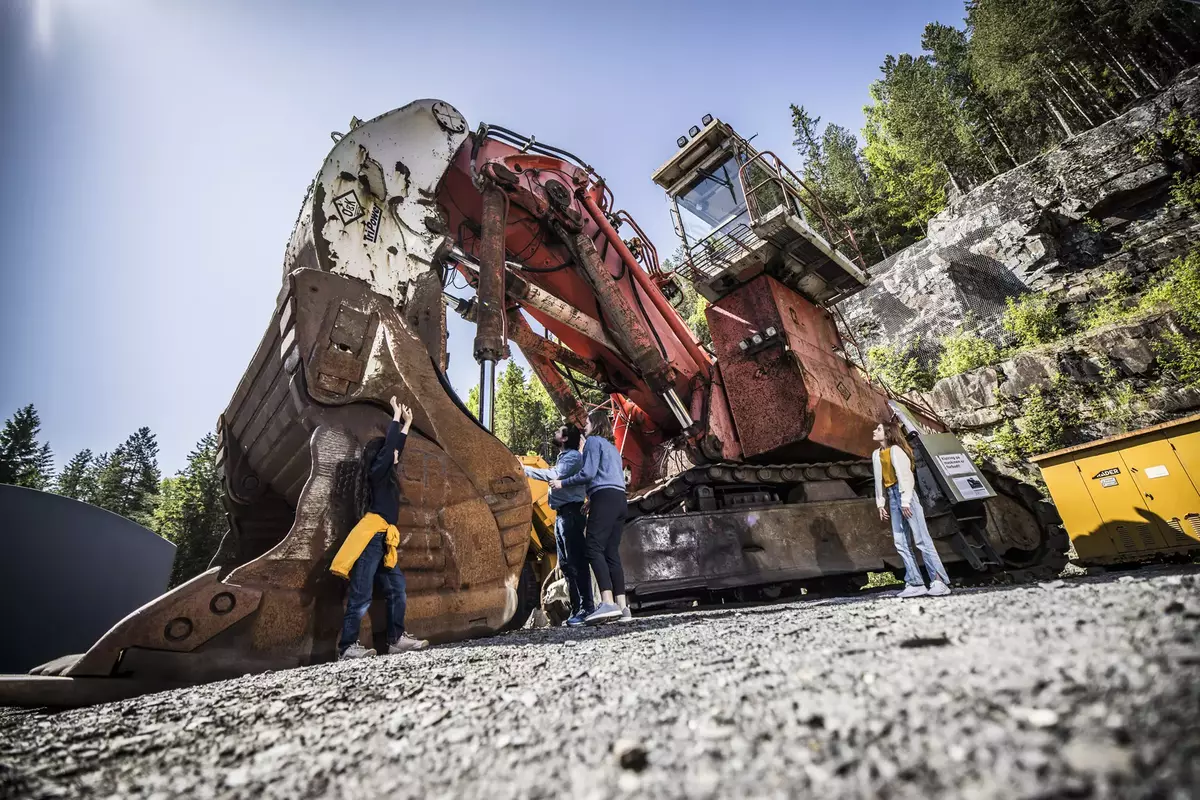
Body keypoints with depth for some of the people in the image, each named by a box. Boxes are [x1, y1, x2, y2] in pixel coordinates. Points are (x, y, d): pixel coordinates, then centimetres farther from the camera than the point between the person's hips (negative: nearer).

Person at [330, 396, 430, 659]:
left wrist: (407, 422, 34)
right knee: (361, 594, -8)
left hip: (381, 539, 9)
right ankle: (347, 647, -3)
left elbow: (396, 447, 29)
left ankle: (396, 639, 11)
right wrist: (396, 415, 1)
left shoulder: (385, 474, 19)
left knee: (397, 588, 7)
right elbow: (389, 444, -9)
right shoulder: (377, 471, -4)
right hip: (372, 536, -9)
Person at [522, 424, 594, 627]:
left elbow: (554, 475, -21)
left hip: (571, 513, -10)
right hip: (562, 514, 10)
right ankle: (576, 609, 12)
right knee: (566, 564, 8)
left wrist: (526, 469, -16)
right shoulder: (563, 458, 24)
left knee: (576, 562, -11)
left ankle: (587, 608, -9)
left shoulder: (573, 456, -7)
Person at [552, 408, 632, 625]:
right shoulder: (612, 447, 29)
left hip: (605, 498, -8)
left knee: (594, 549, -14)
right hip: (619, 500, 9)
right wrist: (593, 500, 32)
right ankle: (622, 607, -2)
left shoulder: (593, 441, 4)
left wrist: (562, 482, 3)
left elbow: (588, 473, -8)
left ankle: (608, 602, -26)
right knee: (611, 552, 4)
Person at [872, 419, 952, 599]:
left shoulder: (895, 449, -8)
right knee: (901, 543, 3)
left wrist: (905, 501, -20)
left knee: (922, 540, -8)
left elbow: (903, 474, -15)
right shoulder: (876, 454, 15)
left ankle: (939, 582, -5)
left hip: (904, 495, -8)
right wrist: (881, 503, 13)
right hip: (892, 497, 8)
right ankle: (915, 584, 6)